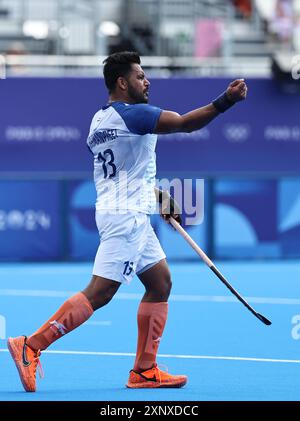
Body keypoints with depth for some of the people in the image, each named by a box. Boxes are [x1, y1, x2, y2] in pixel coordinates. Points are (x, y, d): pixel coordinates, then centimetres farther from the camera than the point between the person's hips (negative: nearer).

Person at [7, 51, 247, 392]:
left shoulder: (99, 121, 14)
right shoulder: (133, 114, -14)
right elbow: (185, 123, -22)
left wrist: (157, 195, 22)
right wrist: (225, 101, -26)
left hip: (130, 216, 10)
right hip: (125, 216, -10)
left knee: (160, 283, 12)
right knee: (99, 293, -11)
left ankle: (144, 370, 11)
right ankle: (31, 346, -11)